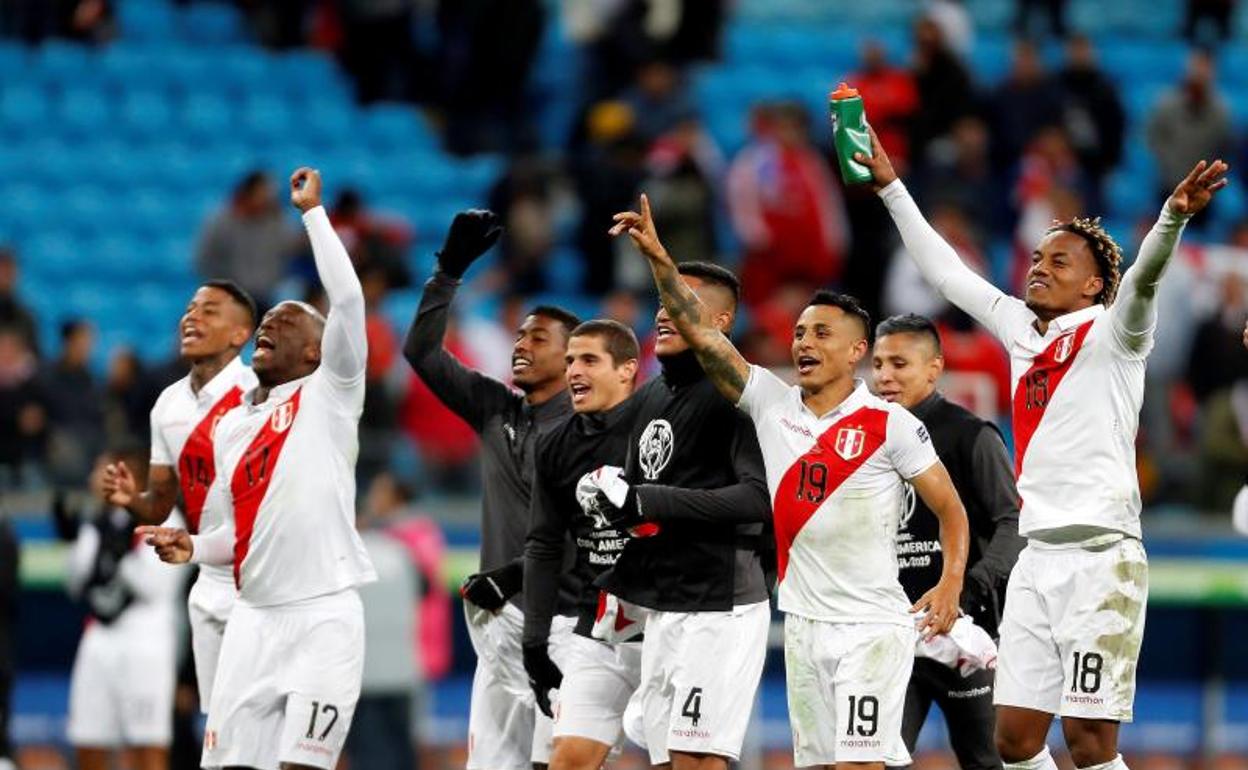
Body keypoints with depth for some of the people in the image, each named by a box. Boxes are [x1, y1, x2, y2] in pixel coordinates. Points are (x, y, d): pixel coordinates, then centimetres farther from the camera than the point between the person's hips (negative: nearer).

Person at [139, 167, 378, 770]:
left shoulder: (327, 395, -1)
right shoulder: (229, 427, 18)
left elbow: (348, 298, -15)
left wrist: (312, 211, -9)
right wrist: (194, 547, 7)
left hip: (323, 614, -6)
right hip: (254, 615, 6)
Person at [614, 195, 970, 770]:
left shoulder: (891, 424, -8)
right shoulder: (771, 404, 5)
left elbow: (950, 509, -3)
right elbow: (701, 333, 0)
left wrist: (951, 583, -18)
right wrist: (658, 258, -10)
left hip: (872, 624, -5)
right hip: (803, 622, 5)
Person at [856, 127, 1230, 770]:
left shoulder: (1108, 333, -3)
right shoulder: (1020, 329, 15)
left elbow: (1141, 279, -22)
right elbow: (944, 271, 24)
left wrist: (1174, 216, -41)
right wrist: (890, 187, 25)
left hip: (1100, 555, -7)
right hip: (1036, 557, 7)